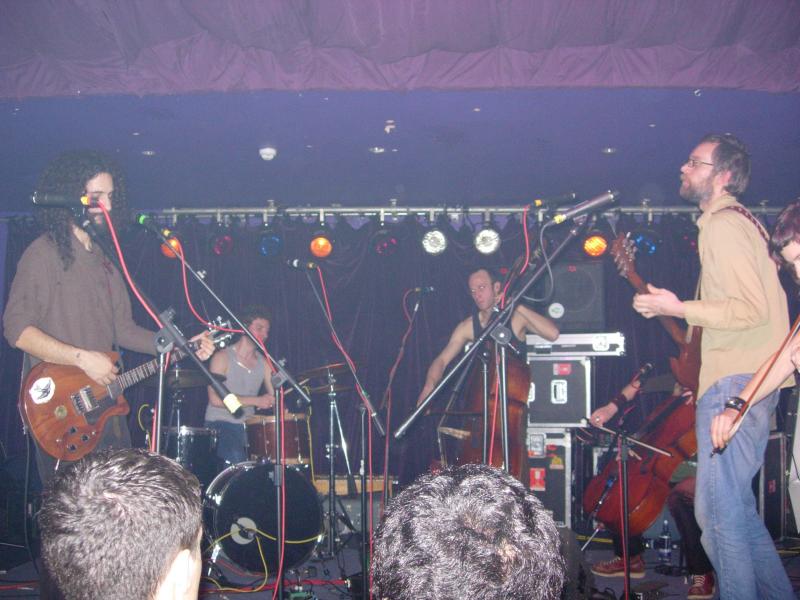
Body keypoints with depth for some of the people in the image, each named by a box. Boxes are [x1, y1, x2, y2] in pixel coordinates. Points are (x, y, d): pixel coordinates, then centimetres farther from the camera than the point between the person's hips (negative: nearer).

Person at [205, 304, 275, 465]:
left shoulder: (264, 363, 12)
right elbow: (215, 399, -16)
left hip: (248, 426, 5)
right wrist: (256, 401, -18)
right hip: (220, 425, -5)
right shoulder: (222, 358, -6)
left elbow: (273, 395, 8)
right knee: (237, 462, -30)